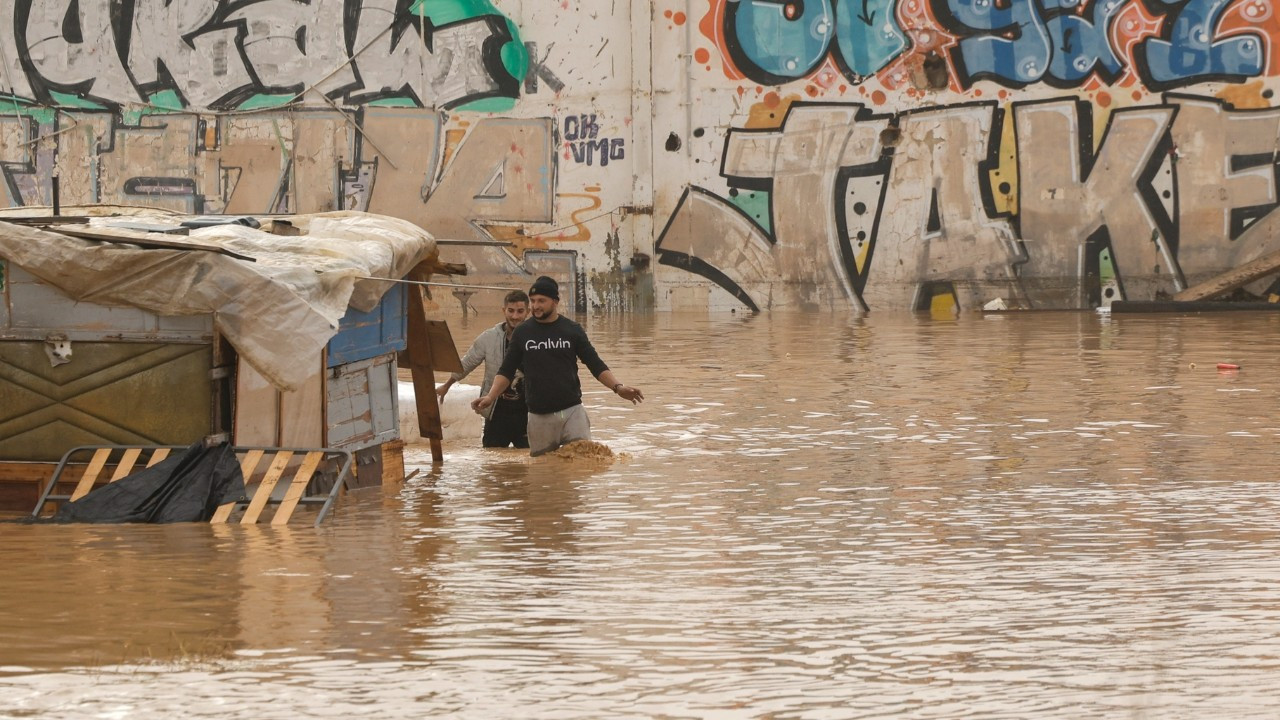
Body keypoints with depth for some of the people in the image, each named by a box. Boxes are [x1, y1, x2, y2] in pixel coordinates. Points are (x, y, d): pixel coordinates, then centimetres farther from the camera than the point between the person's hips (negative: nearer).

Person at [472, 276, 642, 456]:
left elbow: (596, 365, 4)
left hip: (572, 412, -1)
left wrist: (617, 387, -12)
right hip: (539, 416, 1)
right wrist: (490, 397, -9)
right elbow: (506, 371, 7)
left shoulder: (572, 330, 3)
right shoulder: (522, 333, 5)